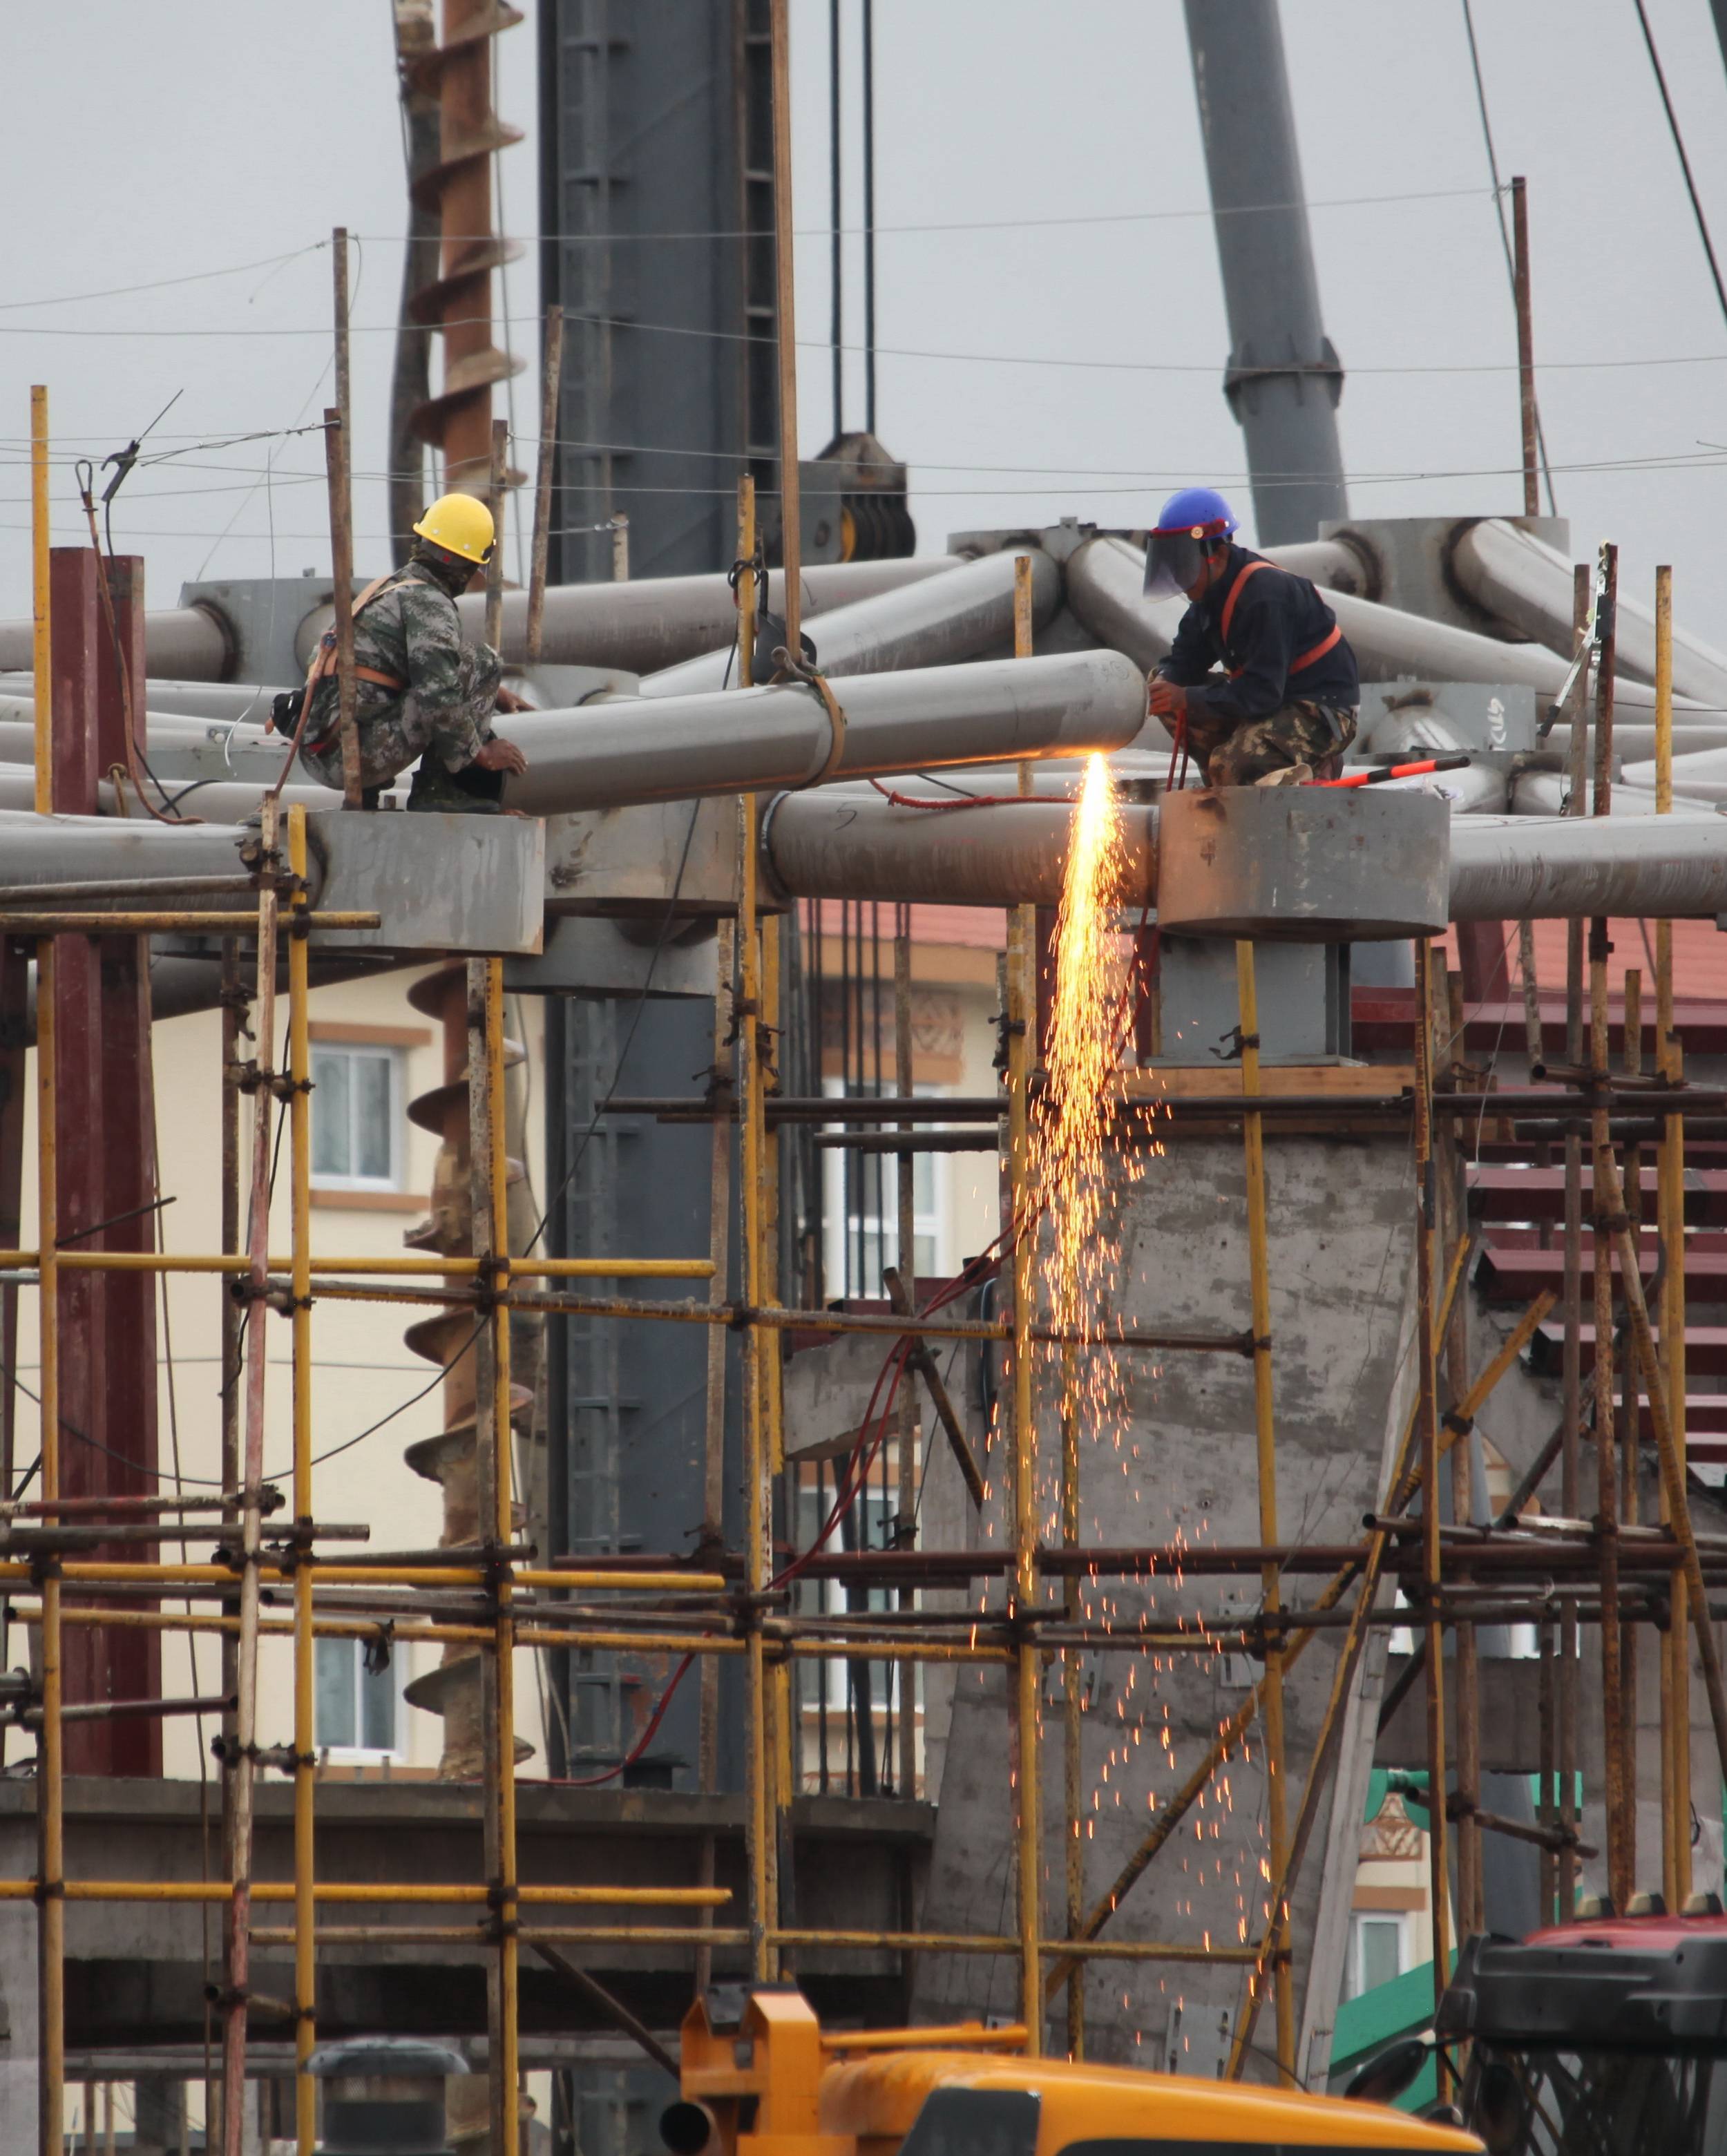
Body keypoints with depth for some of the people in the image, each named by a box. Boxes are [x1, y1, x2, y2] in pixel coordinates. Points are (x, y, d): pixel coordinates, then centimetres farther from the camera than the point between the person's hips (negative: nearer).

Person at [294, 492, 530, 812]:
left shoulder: (389, 587, 22)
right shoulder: (429, 604, -8)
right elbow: (437, 695, -19)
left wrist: (493, 695, 38)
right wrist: (480, 753, -7)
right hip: (361, 754, -9)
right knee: (482, 662, -5)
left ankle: (361, 796, 18)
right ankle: (438, 790, -6)